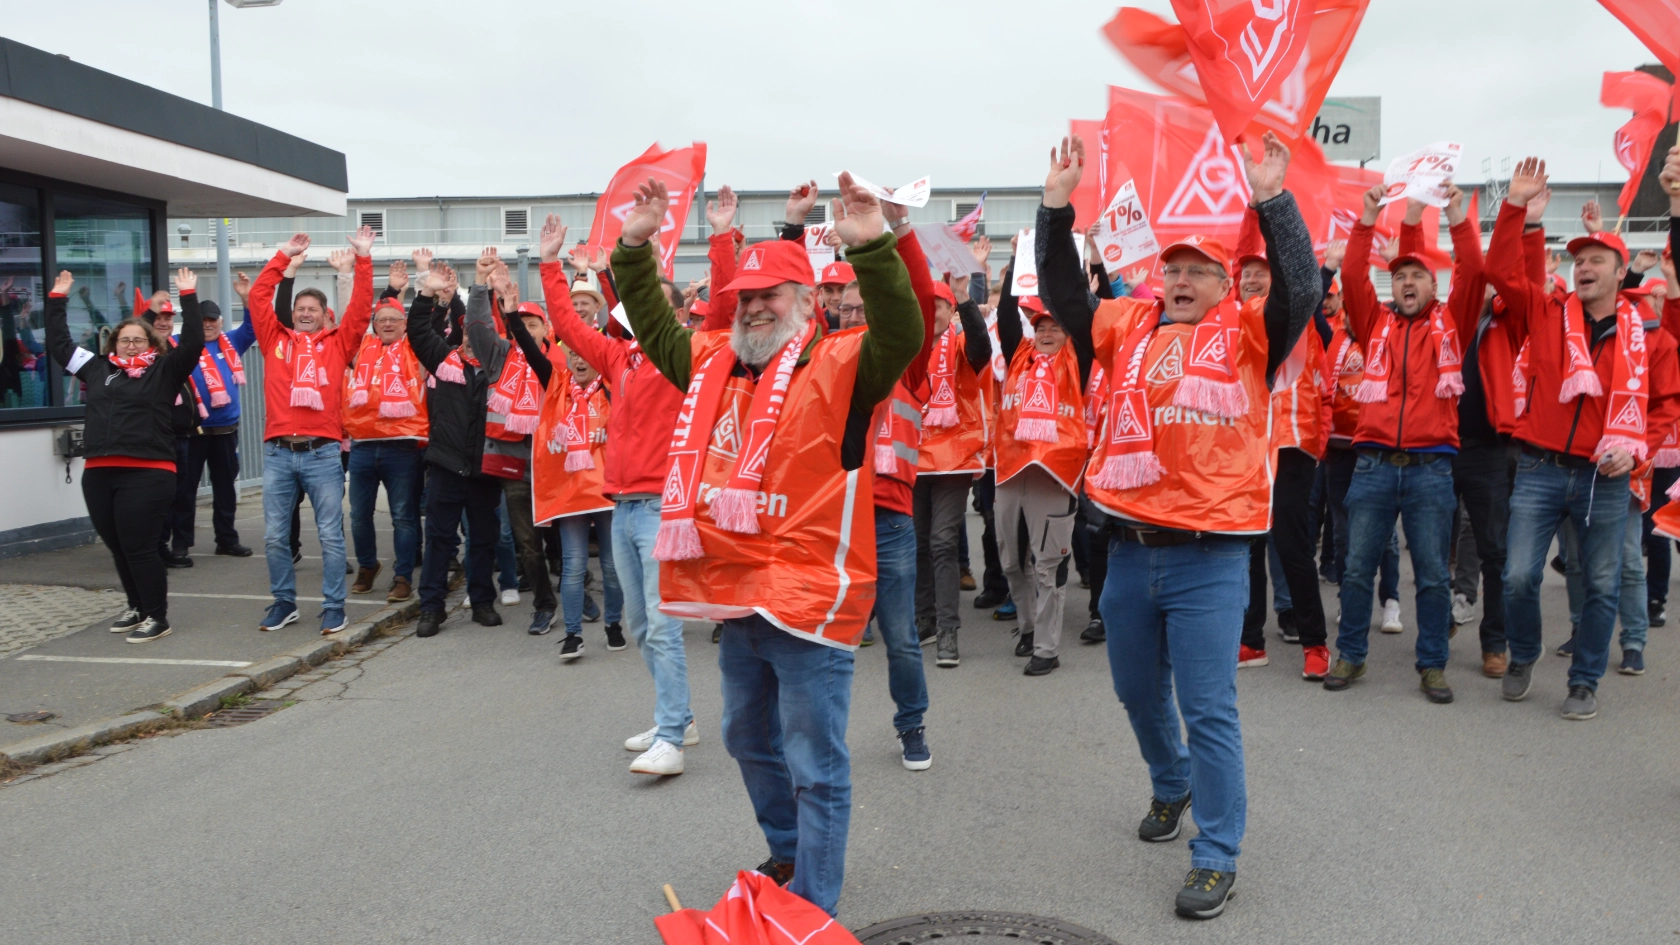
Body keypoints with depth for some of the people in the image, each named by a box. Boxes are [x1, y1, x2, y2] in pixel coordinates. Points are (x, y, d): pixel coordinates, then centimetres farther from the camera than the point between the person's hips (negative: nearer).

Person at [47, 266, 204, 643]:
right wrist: (57, 300, 27)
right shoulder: (98, 368, 17)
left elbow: (193, 343, -8)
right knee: (117, 548, 12)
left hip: (147, 474, -6)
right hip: (99, 474, 6)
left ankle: (157, 617, 6)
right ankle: (137, 607, 27)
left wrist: (188, 296, -10)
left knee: (139, 547, -5)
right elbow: (58, 344, 27)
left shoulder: (164, 371, 3)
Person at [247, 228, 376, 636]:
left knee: (330, 534, 1)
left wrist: (363, 258, -1)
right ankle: (284, 602, 22)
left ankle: (334, 606, 9)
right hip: (278, 452, 3)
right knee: (275, 535, 7)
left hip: (322, 452, -2)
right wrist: (283, 257, 11)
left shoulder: (337, 343, 8)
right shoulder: (276, 340, 13)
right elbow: (258, 297, 11)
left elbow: (361, 307, 1)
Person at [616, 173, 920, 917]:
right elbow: (652, 324, 22)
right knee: (750, 741, 25)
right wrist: (634, 248, 10)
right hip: (737, 597, 8)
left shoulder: (839, 365, -9)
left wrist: (872, 250, -37)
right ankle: (789, 855, 46)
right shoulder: (712, 360, 11)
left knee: (814, 764, 2)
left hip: (809, 597, -8)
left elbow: (901, 337, -25)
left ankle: (813, 908, 15)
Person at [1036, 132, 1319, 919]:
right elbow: (1061, 293, 5)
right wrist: (1058, 209, -5)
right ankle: (1171, 786, 48)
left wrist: (1272, 202, -23)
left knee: (1208, 708, 0)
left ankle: (1216, 856, 14)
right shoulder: (1128, 325, 8)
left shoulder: (1247, 334, -1)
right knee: (1137, 691, 20)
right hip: (1130, 548, 5)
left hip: (1209, 555, -4)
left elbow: (1302, 290, -16)